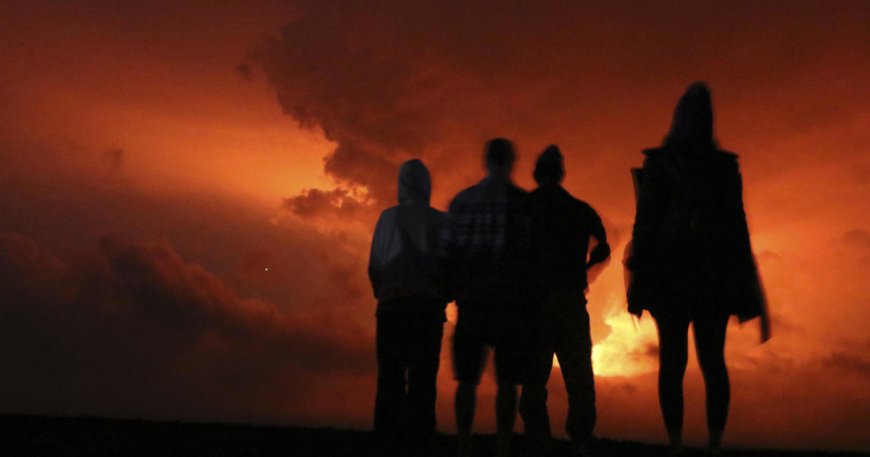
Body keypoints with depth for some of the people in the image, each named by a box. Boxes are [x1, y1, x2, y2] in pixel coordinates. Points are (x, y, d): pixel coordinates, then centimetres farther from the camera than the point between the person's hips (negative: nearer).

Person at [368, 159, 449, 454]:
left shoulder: (388, 217, 4)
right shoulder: (441, 221, 3)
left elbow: (374, 265, 4)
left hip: (392, 305, 1)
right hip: (429, 306, 0)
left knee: (391, 374, 4)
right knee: (423, 375, 2)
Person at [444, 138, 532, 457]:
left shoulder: (461, 200, 10)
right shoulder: (520, 201, 0)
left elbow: (450, 250, 7)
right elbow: (527, 251, -4)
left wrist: (456, 291, 14)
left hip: (471, 298, 3)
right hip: (508, 297, -3)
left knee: (467, 377, 7)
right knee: (507, 379, -1)